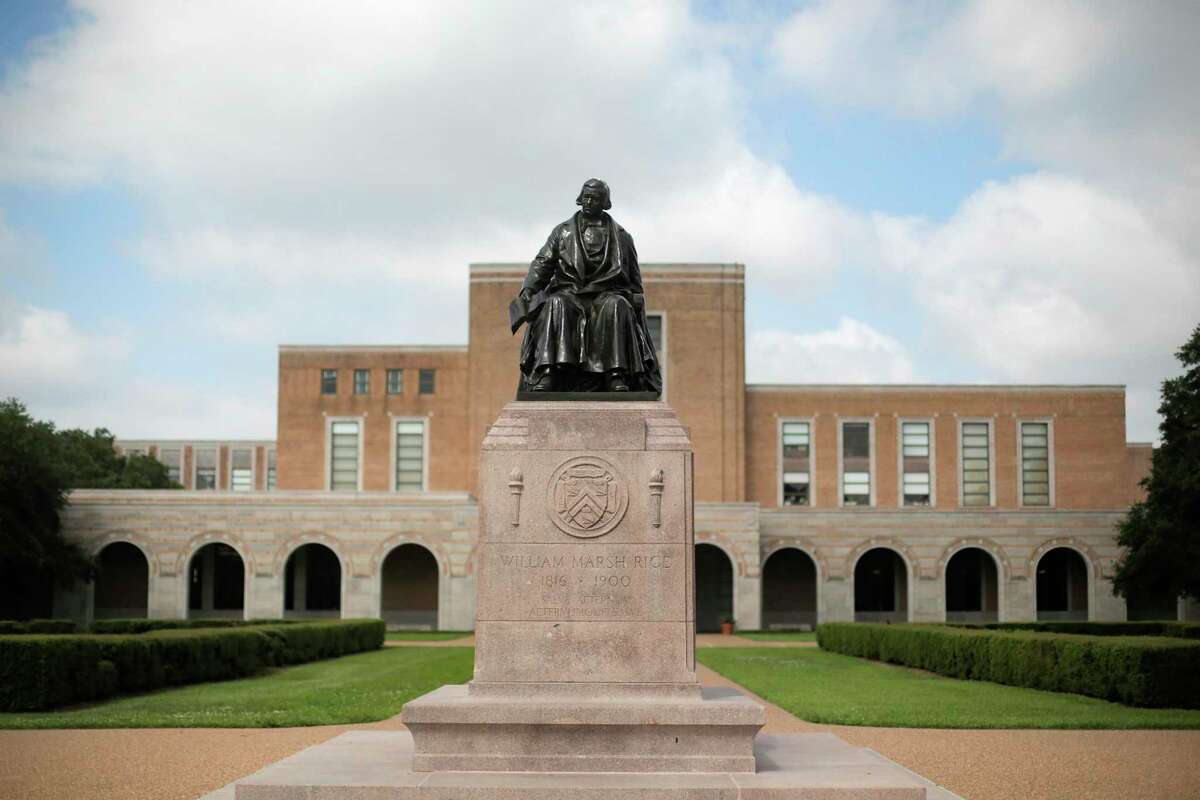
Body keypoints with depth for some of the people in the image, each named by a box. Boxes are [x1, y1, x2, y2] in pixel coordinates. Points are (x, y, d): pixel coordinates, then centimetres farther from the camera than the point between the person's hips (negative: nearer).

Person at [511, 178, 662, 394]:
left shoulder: (621, 236, 19)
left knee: (616, 306, -36)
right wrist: (528, 288, -4)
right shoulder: (563, 231, 20)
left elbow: (634, 276, 22)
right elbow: (542, 263, 12)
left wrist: (637, 299, 6)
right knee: (555, 305, -35)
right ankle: (547, 373, -46)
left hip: (606, 294, 0)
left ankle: (616, 376, -44)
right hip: (569, 292, 0)